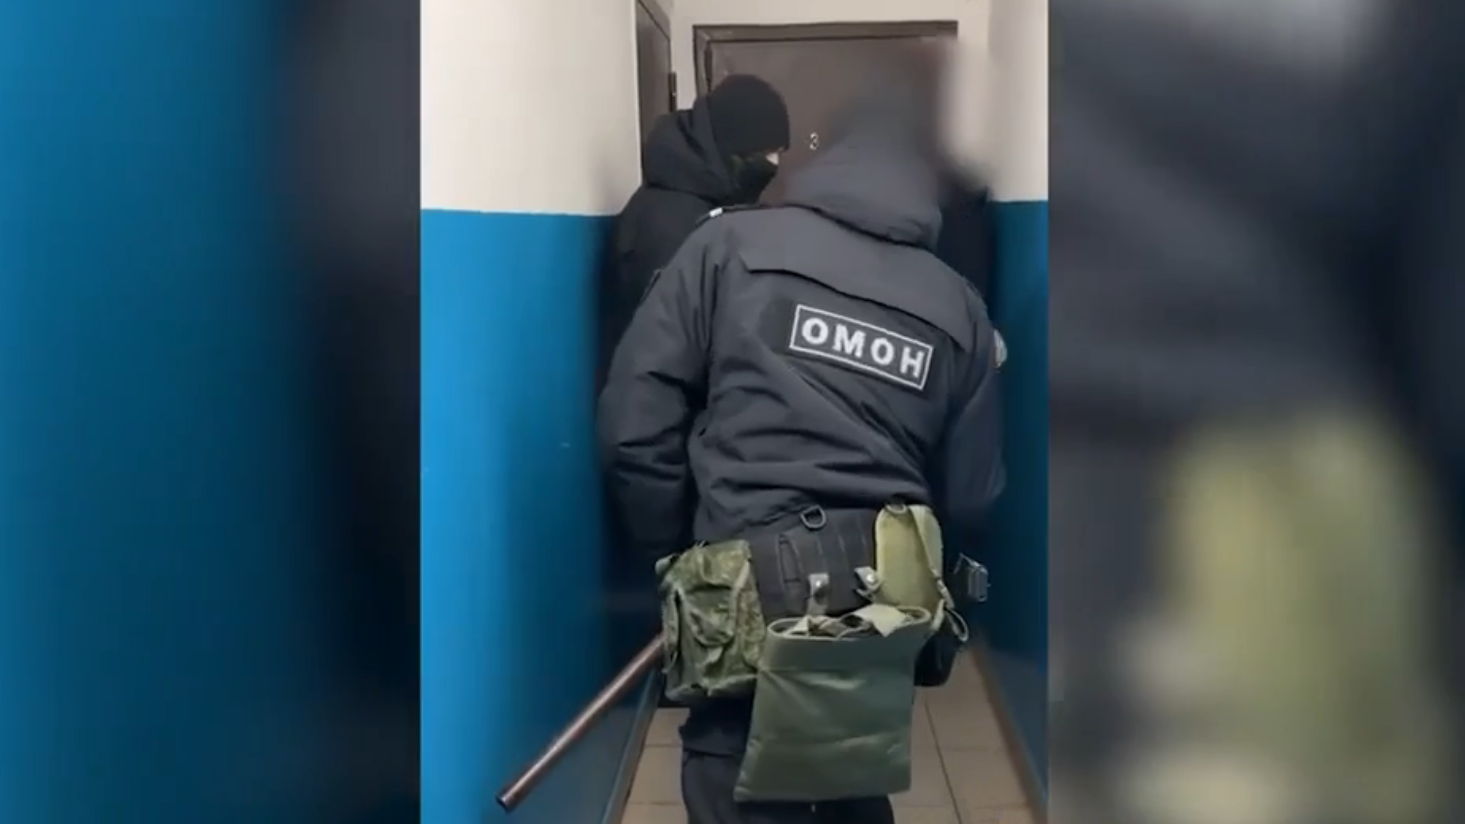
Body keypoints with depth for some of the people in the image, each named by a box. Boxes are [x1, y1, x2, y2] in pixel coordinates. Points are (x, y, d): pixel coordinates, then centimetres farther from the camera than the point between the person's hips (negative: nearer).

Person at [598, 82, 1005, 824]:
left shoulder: (730, 244, 0)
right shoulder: (959, 306, 8)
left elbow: (634, 423, -4)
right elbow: (969, 495, 10)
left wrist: (677, 553, 7)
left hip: (745, 590, -4)